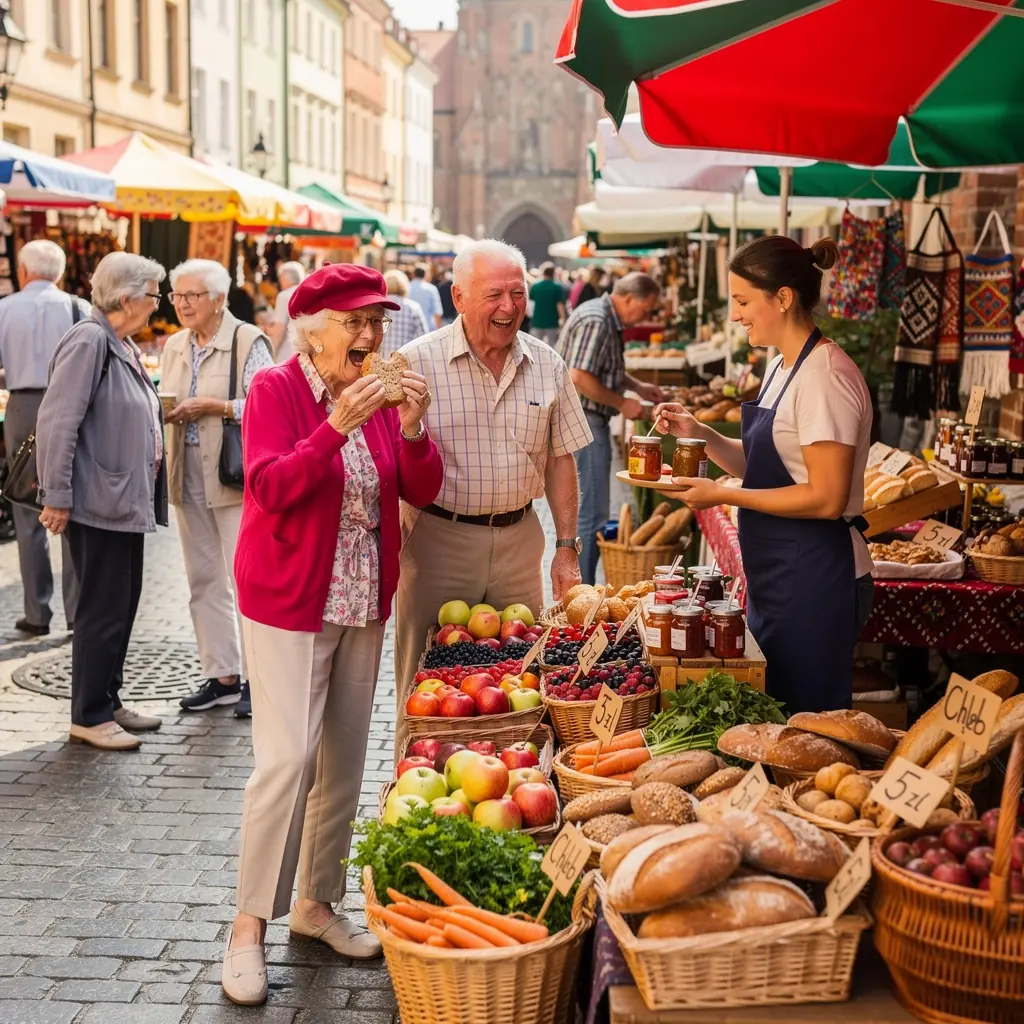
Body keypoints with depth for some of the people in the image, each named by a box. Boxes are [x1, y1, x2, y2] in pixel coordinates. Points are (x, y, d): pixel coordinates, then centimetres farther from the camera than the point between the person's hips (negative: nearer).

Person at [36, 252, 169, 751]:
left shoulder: (122, 345, 13)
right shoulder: (89, 342, -16)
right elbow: (58, 422, -21)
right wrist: (56, 497, -21)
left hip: (128, 502, 10)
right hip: (99, 504, -10)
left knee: (123, 606, 15)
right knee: (102, 611, -3)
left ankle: (108, 702, 26)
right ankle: (89, 717, 8)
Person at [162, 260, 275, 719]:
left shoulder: (249, 342, -7)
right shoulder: (174, 346, 14)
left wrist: (212, 406, -18)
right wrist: (164, 410, -1)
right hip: (188, 479, 7)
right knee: (204, 580, 11)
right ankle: (222, 676, 20)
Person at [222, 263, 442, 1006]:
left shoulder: (379, 393, 7)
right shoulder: (275, 390, -9)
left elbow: (423, 491, 2)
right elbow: (270, 487, -21)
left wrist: (412, 427, -16)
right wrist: (338, 426, -30)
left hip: (363, 603, 6)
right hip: (289, 603, -6)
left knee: (344, 761, 10)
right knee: (288, 759, -12)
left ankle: (318, 902, 25)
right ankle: (250, 925, 0)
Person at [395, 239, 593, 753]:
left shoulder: (547, 365, 6)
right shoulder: (417, 362, -6)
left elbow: (560, 460, 11)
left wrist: (567, 548, 8)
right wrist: (392, 549, -13)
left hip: (518, 542, 4)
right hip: (438, 541, -3)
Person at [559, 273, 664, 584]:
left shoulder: (608, 319, 13)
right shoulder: (596, 322, -20)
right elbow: (579, 379, -27)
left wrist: (638, 386, 15)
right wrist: (622, 403, -18)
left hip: (588, 423, 11)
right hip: (583, 422, -11)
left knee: (585, 509, 17)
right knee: (591, 514, -6)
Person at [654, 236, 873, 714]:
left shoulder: (825, 376, -19)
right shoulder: (781, 367, 11)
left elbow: (827, 499, -22)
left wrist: (723, 494, -19)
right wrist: (701, 433, 2)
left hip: (815, 580, -10)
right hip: (778, 575, 10)